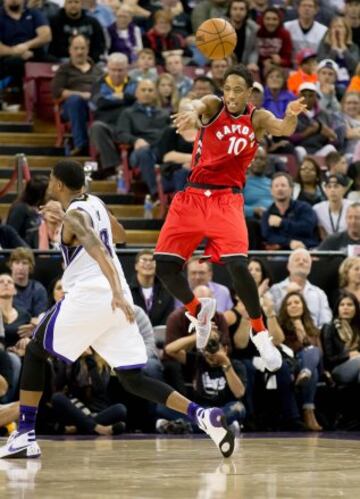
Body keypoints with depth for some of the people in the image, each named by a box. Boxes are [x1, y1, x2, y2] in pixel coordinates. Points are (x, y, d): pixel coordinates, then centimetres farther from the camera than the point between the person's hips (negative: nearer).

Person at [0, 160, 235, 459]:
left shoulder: (74, 215, -7)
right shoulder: (95, 203, 18)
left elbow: (98, 250, -25)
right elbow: (118, 234, 39)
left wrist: (116, 292, -38)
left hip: (90, 296, -8)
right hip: (116, 300, 8)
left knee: (35, 352, 11)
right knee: (133, 380, 7)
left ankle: (25, 435, 5)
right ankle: (202, 416, -12)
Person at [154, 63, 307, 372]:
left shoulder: (257, 119, -1)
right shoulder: (213, 106, -3)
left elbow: (282, 129, -21)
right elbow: (199, 106, -27)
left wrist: (291, 117, -46)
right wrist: (193, 113, -53)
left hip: (227, 199, -1)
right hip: (192, 196, 1)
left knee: (237, 265, -20)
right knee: (164, 265, -3)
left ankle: (260, 333, -1)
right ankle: (198, 310, 26)